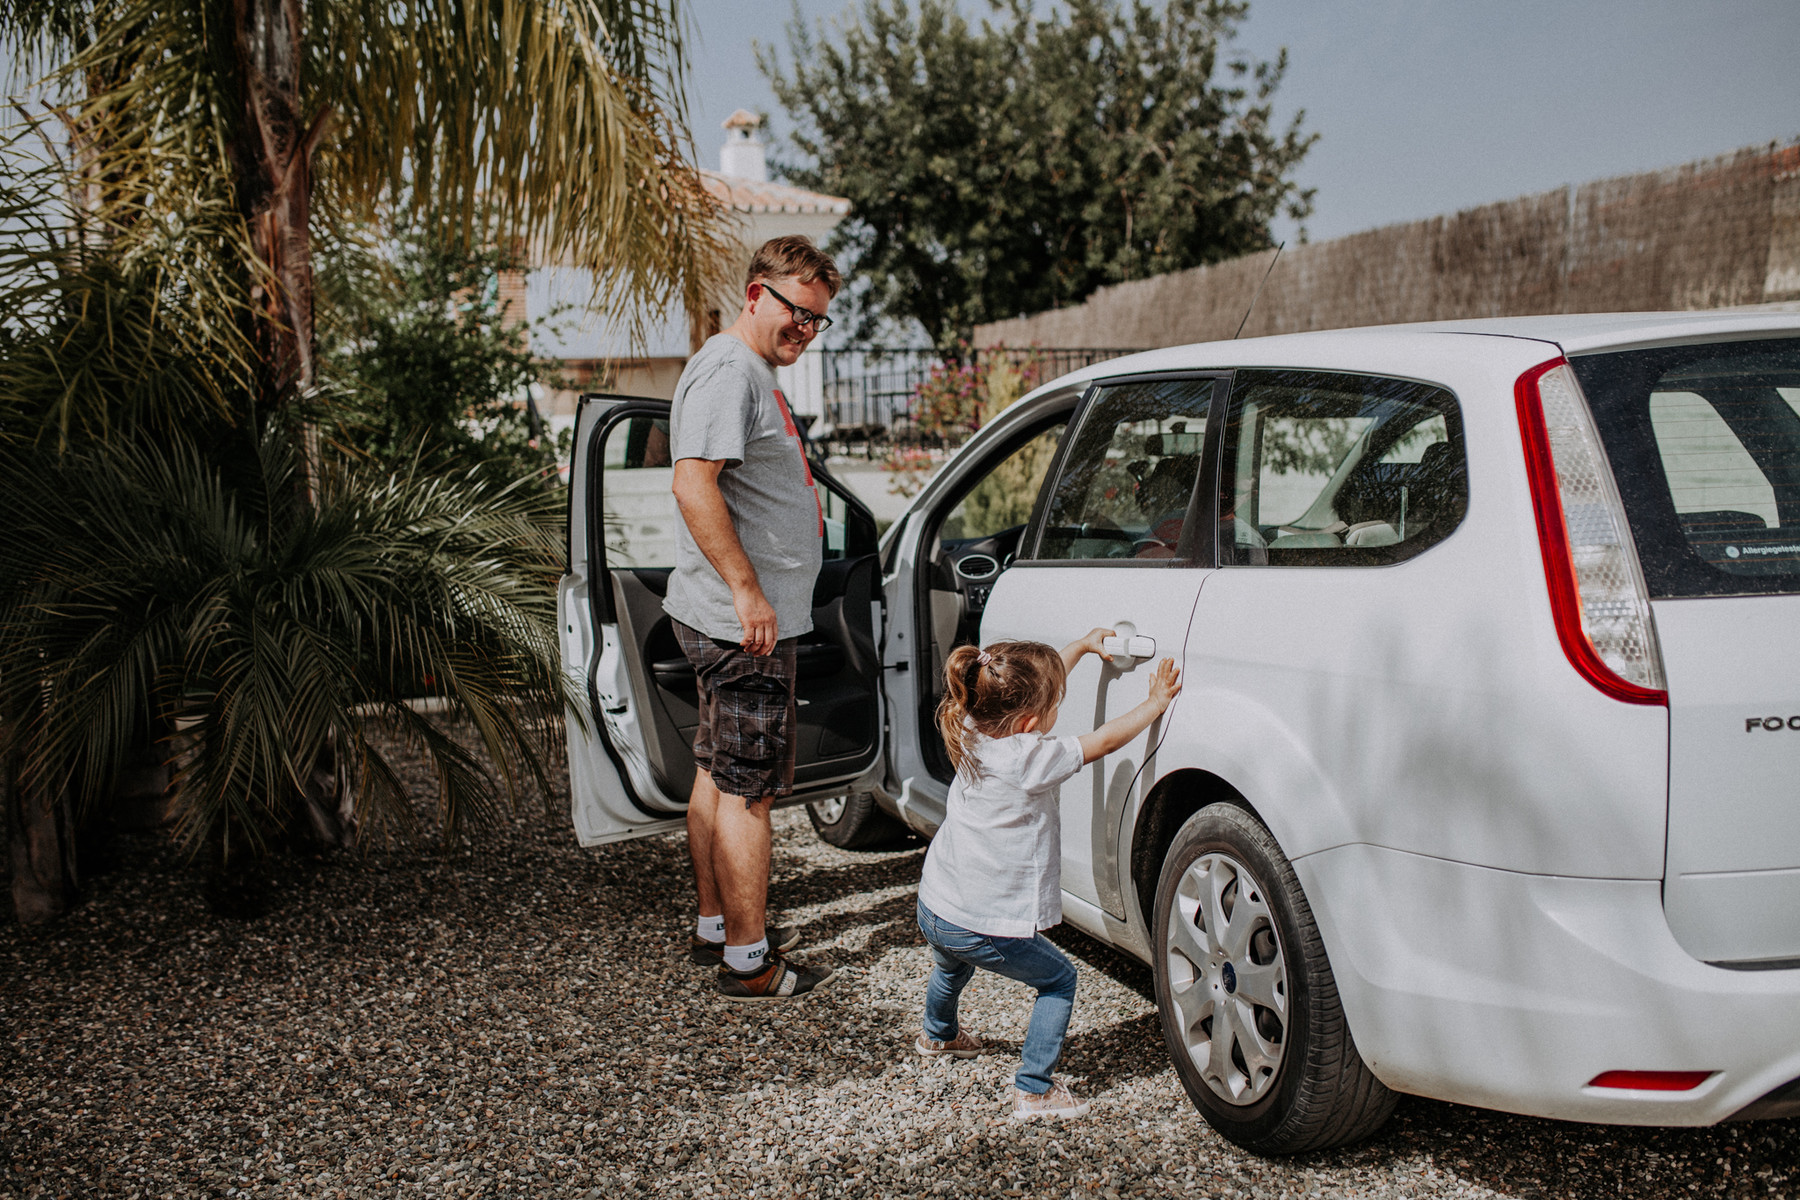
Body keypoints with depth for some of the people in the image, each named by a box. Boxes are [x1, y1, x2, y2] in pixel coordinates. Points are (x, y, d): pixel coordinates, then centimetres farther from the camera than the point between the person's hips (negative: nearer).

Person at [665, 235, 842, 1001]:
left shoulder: (756, 372, 18)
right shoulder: (728, 370, -16)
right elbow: (693, 484, -26)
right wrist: (746, 589, -27)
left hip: (731, 620, 11)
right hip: (743, 621, -11)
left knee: (718, 776, 17)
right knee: (747, 790, -4)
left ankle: (715, 927, 30)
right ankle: (748, 961, 5)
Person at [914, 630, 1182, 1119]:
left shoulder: (974, 731, -4)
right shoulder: (1030, 759, -25)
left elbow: (1036, 684, 13)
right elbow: (1105, 740, -13)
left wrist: (1082, 646, 20)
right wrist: (1156, 701, 0)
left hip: (933, 907, 8)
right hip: (983, 927, -8)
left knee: (951, 966, 36)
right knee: (1059, 979, 12)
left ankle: (937, 1034, 63)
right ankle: (1034, 1089, 11)